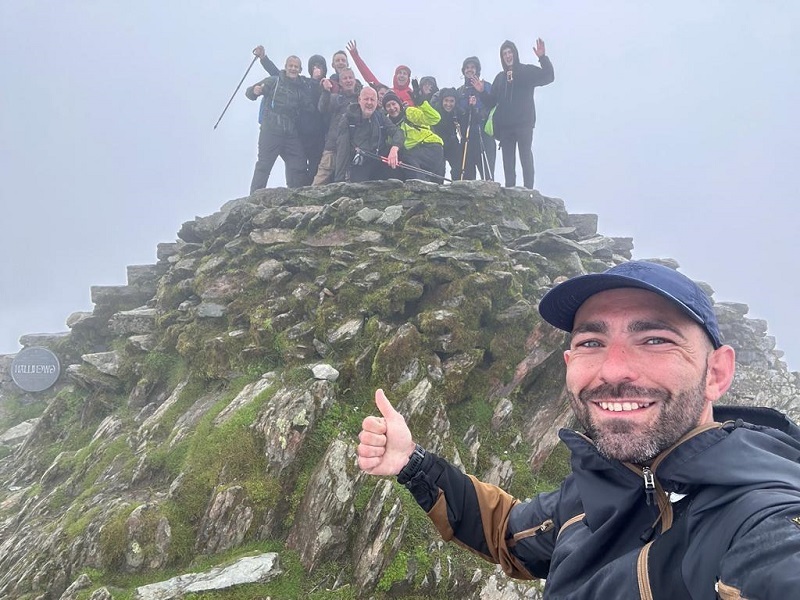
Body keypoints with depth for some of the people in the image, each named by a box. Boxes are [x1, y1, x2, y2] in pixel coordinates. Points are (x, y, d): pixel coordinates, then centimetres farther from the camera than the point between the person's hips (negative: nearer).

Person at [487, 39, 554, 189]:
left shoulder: (527, 71, 4)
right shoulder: (500, 77, 18)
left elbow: (549, 77, -10)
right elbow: (492, 100, 18)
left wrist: (542, 58, -23)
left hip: (524, 123, -5)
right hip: (505, 125, 5)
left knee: (526, 156, -8)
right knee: (508, 160, 5)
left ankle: (528, 190, -10)